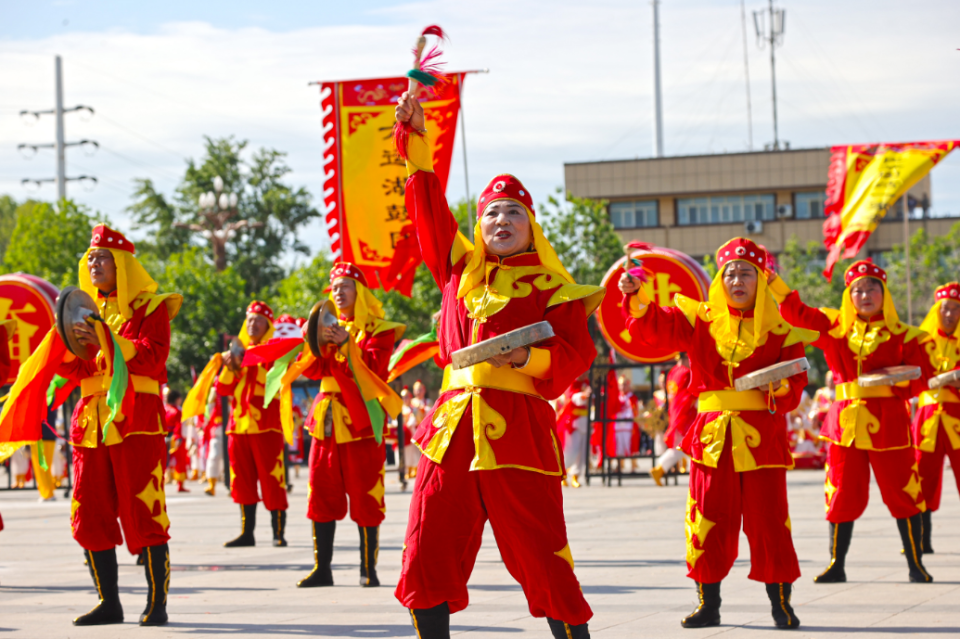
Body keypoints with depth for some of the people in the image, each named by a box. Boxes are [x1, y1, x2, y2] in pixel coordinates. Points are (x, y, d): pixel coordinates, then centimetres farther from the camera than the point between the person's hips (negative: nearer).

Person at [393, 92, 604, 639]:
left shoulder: (552, 289, 5)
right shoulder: (461, 270, 17)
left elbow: (578, 354, -2)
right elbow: (430, 208, 21)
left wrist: (527, 356, -18)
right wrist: (416, 138, 17)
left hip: (518, 430, -5)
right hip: (453, 427, 5)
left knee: (539, 552, -7)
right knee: (428, 554, 1)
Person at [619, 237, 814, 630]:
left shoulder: (780, 332, 4)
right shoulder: (699, 321, 7)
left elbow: (795, 387, 2)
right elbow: (655, 329, -4)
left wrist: (781, 388, -21)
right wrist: (637, 300, -22)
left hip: (762, 436, -2)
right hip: (713, 435, 2)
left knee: (768, 520, -3)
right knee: (708, 522, 4)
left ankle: (781, 604, 8)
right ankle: (708, 604, 15)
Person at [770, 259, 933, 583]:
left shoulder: (902, 336, 2)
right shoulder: (835, 327, 10)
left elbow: (921, 378, -2)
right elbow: (798, 313, 4)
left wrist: (891, 382, -18)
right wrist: (773, 282, -7)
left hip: (887, 422, -3)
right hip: (845, 422, 3)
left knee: (901, 492, -1)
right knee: (842, 495, 5)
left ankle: (916, 565, 8)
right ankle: (836, 565, 13)